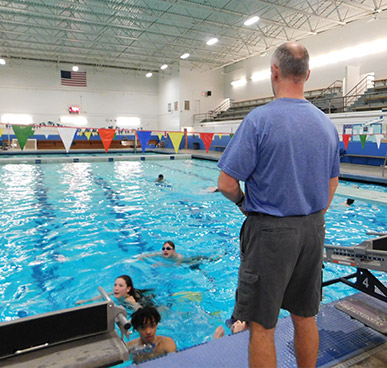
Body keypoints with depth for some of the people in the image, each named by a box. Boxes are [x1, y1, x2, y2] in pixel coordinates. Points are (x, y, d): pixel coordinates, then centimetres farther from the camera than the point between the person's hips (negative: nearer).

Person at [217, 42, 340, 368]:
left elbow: (227, 184, -18)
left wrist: (244, 202, 3)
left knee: (262, 325, 8)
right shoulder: (327, 123, 6)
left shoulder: (259, 119, -15)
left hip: (270, 231, -6)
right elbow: (332, 184, 14)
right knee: (306, 317, 21)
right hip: (313, 230, 7)